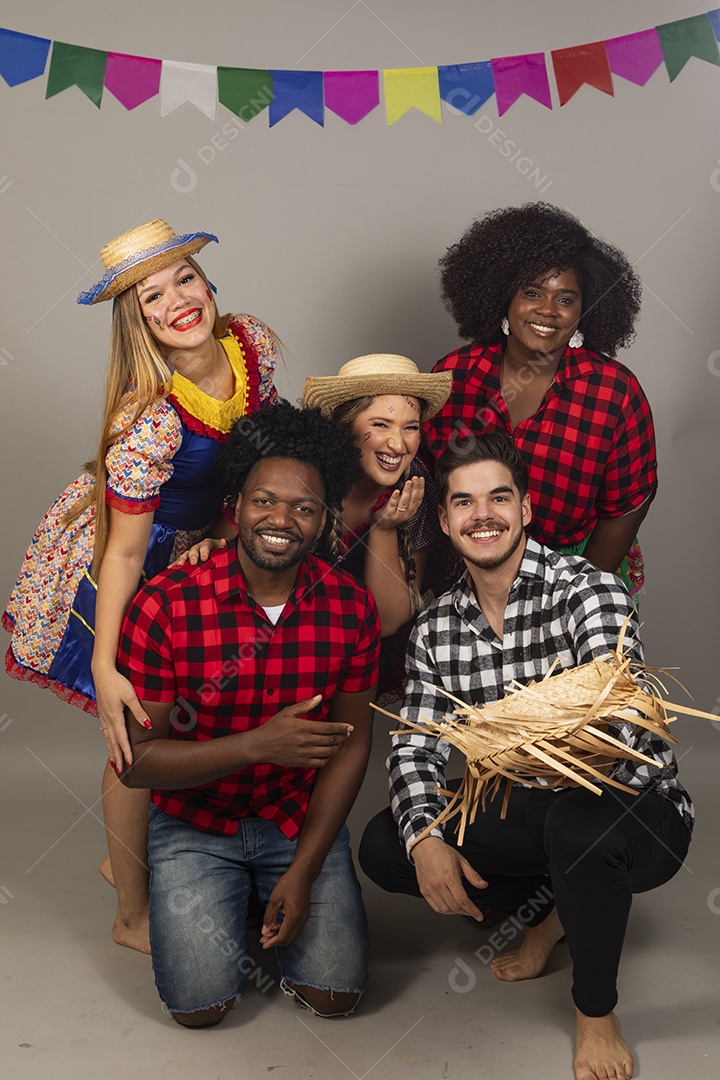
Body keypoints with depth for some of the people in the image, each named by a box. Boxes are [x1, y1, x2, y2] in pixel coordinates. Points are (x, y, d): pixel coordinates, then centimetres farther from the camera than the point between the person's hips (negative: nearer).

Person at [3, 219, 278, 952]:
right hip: (127, 567, -7)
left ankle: (131, 857, 44)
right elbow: (125, 548, -27)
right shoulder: (148, 416, -32)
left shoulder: (253, 345, -13)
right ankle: (133, 915, 25)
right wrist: (105, 667, -29)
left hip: (202, 549, 7)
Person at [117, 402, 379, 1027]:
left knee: (334, 995, -7)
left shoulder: (351, 608, -13)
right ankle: (229, 908, 21)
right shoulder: (166, 605, -21)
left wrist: (303, 871, -10)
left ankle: (283, 898, 23)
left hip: (303, 818, 2)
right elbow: (134, 760, -17)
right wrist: (258, 746, -31)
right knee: (201, 1004, -11)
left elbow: (350, 745, -5)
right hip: (194, 822, -1)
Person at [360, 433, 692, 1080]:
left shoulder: (588, 590, -18)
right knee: (384, 847, -9)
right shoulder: (437, 626, -1)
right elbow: (414, 747, -3)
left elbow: (621, 729, -31)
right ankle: (551, 907, 13)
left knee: (578, 819, -39)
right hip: (528, 809, 5)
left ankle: (596, 1011, -8)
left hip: (634, 806, -5)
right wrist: (425, 837, -23)